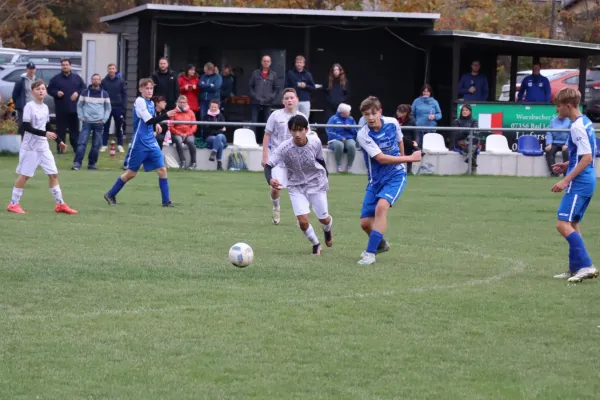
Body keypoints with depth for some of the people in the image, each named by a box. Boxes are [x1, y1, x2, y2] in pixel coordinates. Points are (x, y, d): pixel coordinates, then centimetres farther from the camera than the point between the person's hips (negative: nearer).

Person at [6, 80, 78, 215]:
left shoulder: (45, 108, 9)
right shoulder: (29, 106, -13)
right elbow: (26, 127, -20)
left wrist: (59, 141, 20)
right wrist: (45, 133, -26)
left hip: (43, 146, 7)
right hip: (30, 146, -7)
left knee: (53, 173, 5)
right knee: (24, 175, -1)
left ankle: (60, 204, 11)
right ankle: (13, 204, 8)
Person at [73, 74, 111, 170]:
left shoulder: (104, 94, 7)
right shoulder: (85, 92, 5)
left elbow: (108, 108, 12)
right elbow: (79, 105, 10)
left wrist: (104, 120, 1)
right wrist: (81, 117, -1)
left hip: (99, 123, 1)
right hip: (87, 122, -1)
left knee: (96, 145, 1)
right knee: (82, 143, -11)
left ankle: (92, 163, 11)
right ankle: (77, 163, -14)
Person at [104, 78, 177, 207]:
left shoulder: (151, 103, 10)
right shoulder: (139, 101, -14)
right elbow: (148, 120, -24)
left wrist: (156, 124, 6)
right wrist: (166, 116, -32)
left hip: (152, 143, 7)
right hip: (139, 144, -7)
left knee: (162, 169, -3)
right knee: (131, 173, 3)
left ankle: (166, 201, 0)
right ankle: (110, 195, 20)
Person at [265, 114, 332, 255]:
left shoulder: (315, 142, -19)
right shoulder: (284, 148, -25)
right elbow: (268, 166, -27)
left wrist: (325, 177, 15)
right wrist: (270, 180, -48)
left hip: (317, 183, 1)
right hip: (296, 186, -1)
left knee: (324, 219, 9)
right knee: (303, 220, -15)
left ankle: (327, 230, 49)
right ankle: (316, 244, 16)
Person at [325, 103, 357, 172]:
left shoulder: (351, 119, 14)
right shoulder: (333, 119, 2)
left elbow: (356, 132, 13)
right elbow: (329, 132, -8)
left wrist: (350, 128, -8)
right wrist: (340, 138, -18)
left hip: (349, 139, 3)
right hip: (336, 140, -3)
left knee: (352, 145, -35)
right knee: (339, 145, -40)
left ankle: (349, 166, -18)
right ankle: (338, 165, -20)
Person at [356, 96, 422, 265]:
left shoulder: (393, 123, -9)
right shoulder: (363, 135, -17)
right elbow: (381, 158, -22)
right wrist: (410, 158, -20)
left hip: (396, 175, -1)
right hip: (376, 179, 1)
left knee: (381, 207, -27)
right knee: (365, 223, -1)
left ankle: (370, 252, -22)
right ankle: (380, 244, 32)